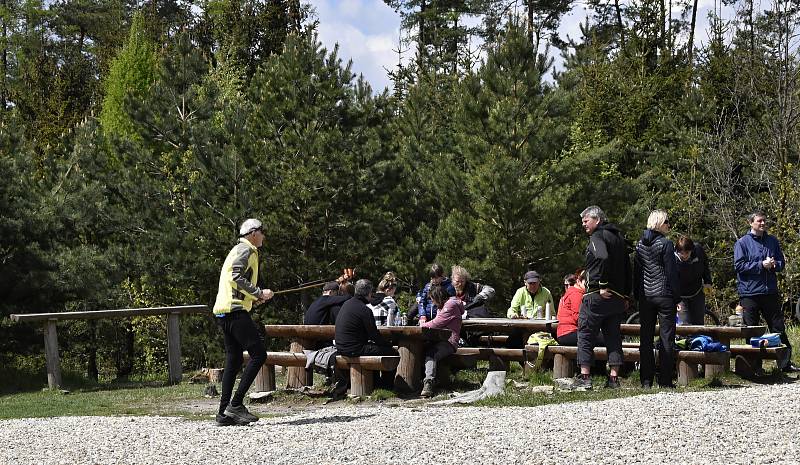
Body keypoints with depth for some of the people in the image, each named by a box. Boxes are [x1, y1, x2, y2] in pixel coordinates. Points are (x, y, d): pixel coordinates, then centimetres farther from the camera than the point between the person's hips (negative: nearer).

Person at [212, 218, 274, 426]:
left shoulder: (238, 250, 26)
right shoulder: (246, 250, -5)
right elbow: (237, 278, -19)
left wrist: (254, 298, 18)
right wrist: (259, 293, -14)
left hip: (223, 312, 11)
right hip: (236, 310, -11)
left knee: (234, 360, 9)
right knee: (258, 354, -11)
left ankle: (224, 413, 7)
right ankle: (235, 404, -14)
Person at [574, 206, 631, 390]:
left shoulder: (597, 236, -8)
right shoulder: (618, 237, 18)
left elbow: (603, 257, -27)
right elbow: (627, 267, 17)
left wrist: (603, 285, -22)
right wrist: (625, 293, 16)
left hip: (597, 294, -8)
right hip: (618, 297, 8)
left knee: (585, 334, 0)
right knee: (613, 336, 10)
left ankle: (584, 377, -4)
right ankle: (614, 378, 7)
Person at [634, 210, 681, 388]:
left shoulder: (640, 244, 8)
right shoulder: (665, 243, -9)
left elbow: (636, 270, 11)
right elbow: (672, 271, -10)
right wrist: (677, 295, -4)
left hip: (645, 296, 5)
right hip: (664, 295, -5)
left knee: (646, 338, 7)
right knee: (666, 337, 0)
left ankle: (646, 380, 5)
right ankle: (665, 380, -1)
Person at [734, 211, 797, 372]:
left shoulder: (772, 241, 10)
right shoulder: (742, 243, -2)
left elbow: (781, 262, 15)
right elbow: (739, 266, -10)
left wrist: (774, 264, -9)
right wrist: (761, 265, -15)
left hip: (770, 292, 4)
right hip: (749, 293, -4)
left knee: (778, 328, 6)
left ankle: (785, 363, 11)